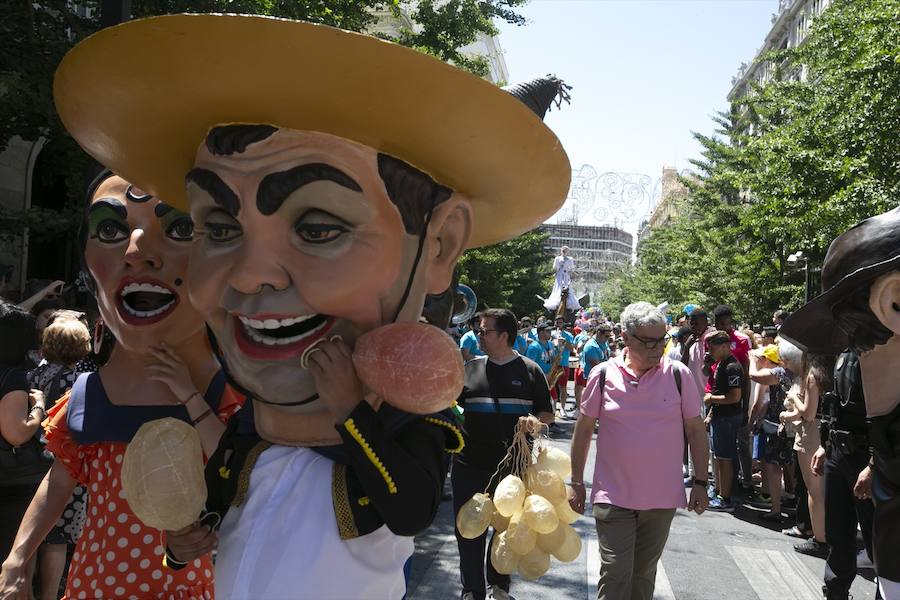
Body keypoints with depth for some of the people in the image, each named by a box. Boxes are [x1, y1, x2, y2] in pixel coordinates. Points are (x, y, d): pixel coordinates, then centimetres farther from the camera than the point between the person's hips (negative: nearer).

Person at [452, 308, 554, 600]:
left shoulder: (529, 370, 0)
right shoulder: (470, 368, 5)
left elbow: (548, 414, 4)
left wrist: (535, 420, -16)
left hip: (513, 465, -1)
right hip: (470, 465, 1)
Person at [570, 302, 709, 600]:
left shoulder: (679, 375, -3)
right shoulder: (603, 375, -5)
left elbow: (695, 429, 4)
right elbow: (584, 429, 3)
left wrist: (700, 482, 2)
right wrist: (577, 483, 4)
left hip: (662, 497, 2)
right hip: (613, 496, -1)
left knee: (644, 574, 16)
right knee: (615, 575, -4)